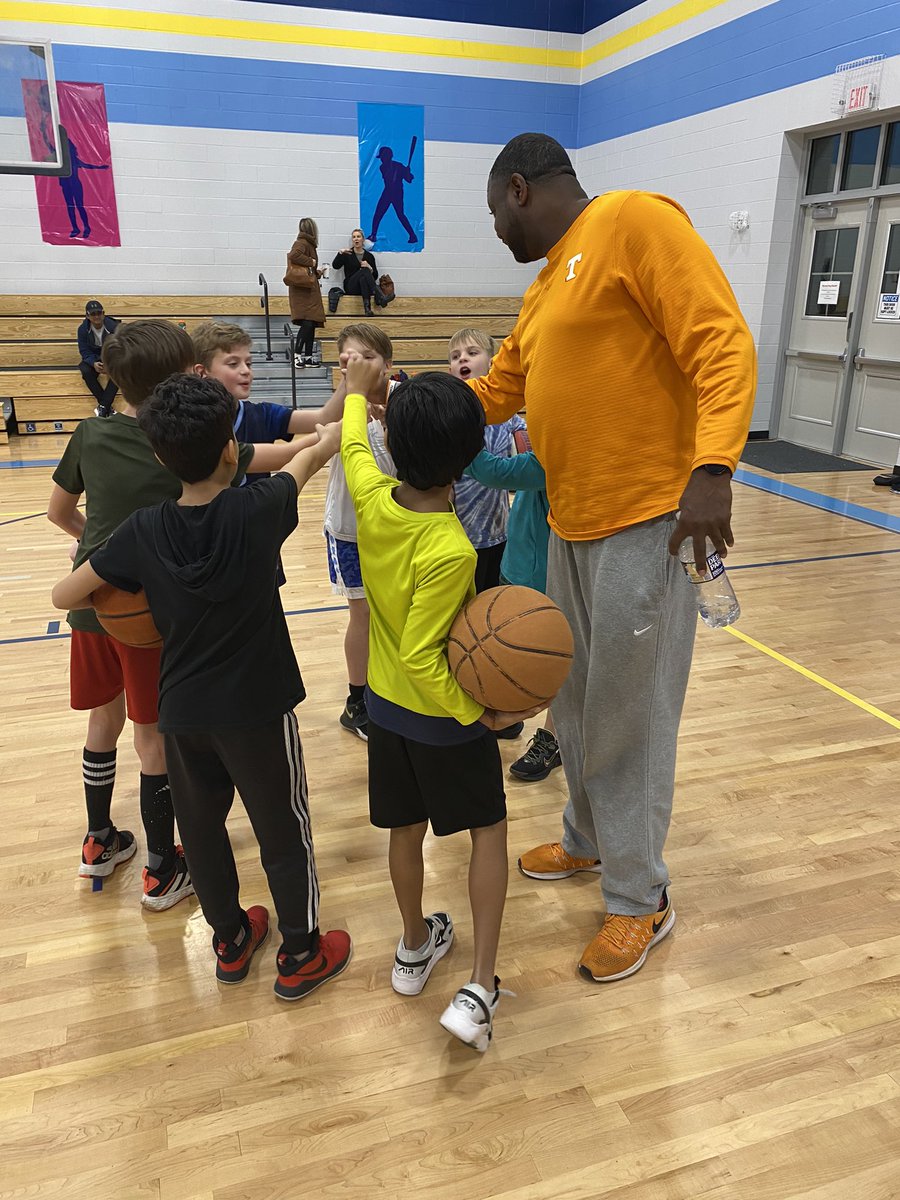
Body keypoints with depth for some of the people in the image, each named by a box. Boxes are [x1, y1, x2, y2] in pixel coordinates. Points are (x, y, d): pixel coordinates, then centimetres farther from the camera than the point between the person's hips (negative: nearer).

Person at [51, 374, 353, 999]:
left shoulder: (143, 531, -11)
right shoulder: (256, 511, -19)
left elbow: (64, 595, -1)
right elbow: (311, 457, 1)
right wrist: (337, 430, 22)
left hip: (182, 710, 4)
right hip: (257, 710, -3)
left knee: (201, 828, 21)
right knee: (284, 830, 13)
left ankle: (231, 941, 40)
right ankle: (302, 955, 29)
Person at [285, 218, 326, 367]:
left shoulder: (307, 243, 19)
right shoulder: (302, 243, -8)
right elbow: (293, 255, -28)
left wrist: (317, 272, 27)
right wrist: (311, 261, -18)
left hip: (310, 290, 10)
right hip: (302, 290, -10)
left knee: (312, 324, 7)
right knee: (307, 322, -17)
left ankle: (308, 357, 9)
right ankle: (298, 355, -17)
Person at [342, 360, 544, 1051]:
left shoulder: (373, 500, -12)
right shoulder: (450, 553, -30)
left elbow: (353, 445, 11)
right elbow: (420, 657, -28)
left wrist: (357, 392, 28)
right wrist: (477, 713, -19)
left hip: (385, 705, 6)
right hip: (444, 716, -6)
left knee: (407, 829, 21)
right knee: (489, 831, 12)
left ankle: (415, 948, 40)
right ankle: (480, 988, 11)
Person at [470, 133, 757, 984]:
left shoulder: (634, 222, -8)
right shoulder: (543, 292, 19)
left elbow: (722, 345, -16)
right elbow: (494, 393, 27)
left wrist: (711, 468, -27)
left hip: (647, 521, -8)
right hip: (572, 525, 9)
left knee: (627, 718, 1)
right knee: (574, 702, 18)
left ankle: (641, 900, 21)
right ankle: (590, 840, 40)